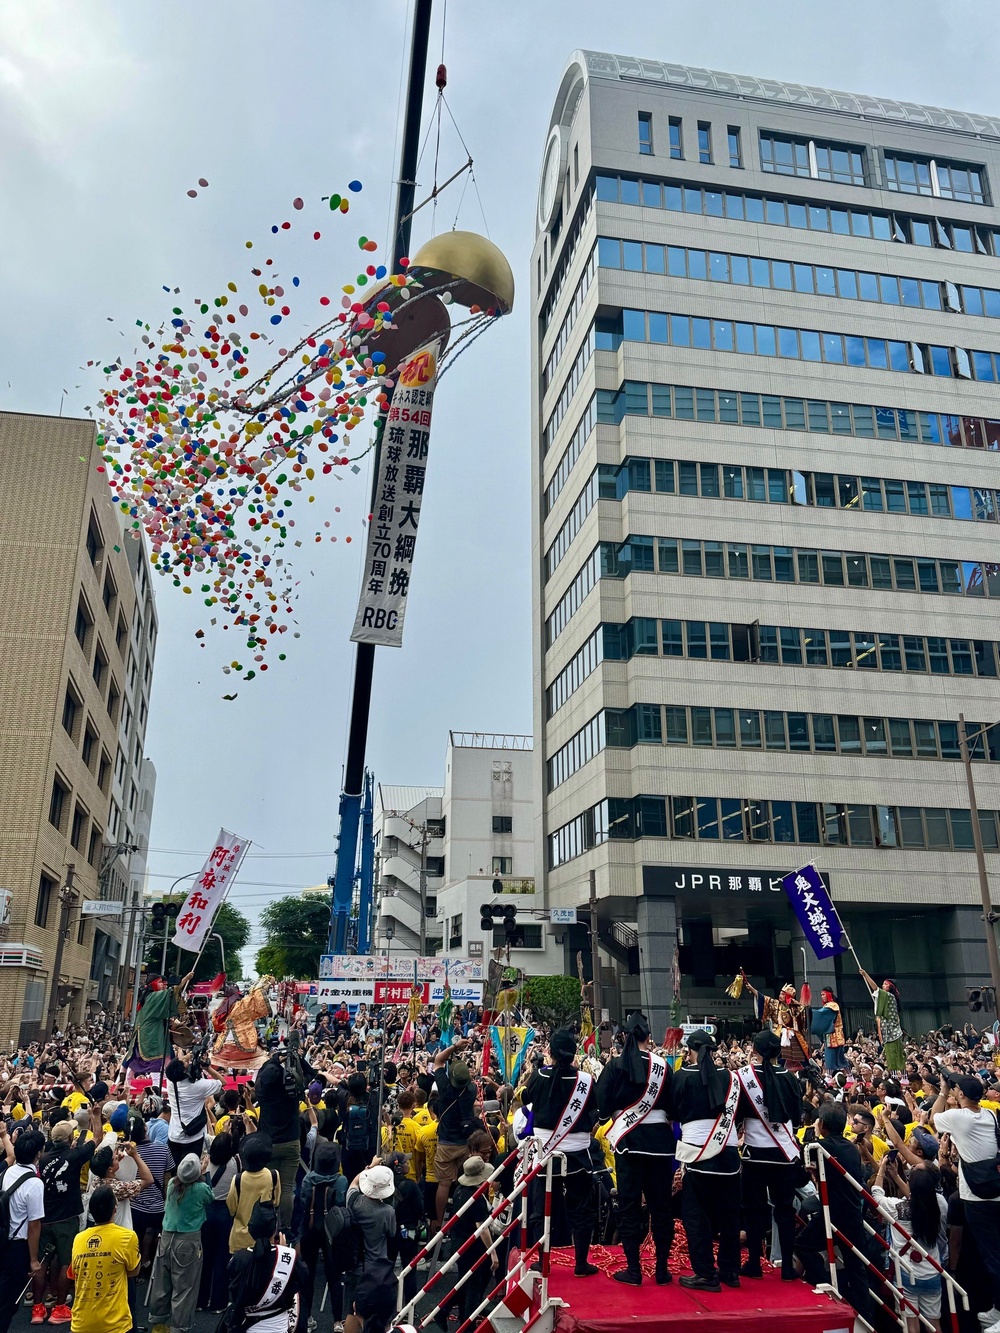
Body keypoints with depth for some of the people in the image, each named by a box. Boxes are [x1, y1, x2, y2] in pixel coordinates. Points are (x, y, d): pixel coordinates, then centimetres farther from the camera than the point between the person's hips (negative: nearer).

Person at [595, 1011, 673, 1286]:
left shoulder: (615, 1065, -7)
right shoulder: (662, 1065, -2)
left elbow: (602, 1104, -7)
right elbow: (674, 1104, 4)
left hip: (629, 1140, -2)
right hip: (660, 1139, 2)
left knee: (629, 1204, 6)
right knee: (661, 1204, 11)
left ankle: (633, 1269, 8)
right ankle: (662, 1268, 16)